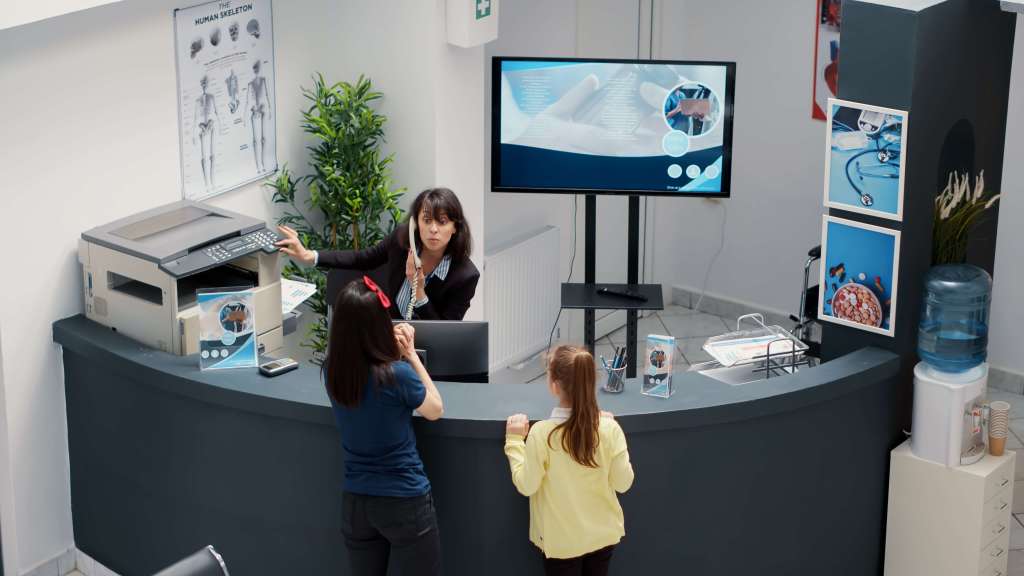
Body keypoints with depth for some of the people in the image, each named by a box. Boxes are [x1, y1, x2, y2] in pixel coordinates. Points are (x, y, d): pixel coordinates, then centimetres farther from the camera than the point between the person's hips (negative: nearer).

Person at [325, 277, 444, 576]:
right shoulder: (397, 375, -23)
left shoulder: (332, 372, -8)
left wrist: (395, 351, 0)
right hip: (405, 502, -5)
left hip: (354, 502, 5)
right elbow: (435, 410, -3)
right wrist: (411, 354, -1)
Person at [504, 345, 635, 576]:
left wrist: (514, 441, -3)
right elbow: (623, 483, -6)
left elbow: (526, 486, -13)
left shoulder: (542, 433, -23)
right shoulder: (609, 428, -15)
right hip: (603, 534, 3)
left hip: (561, 540, -3)